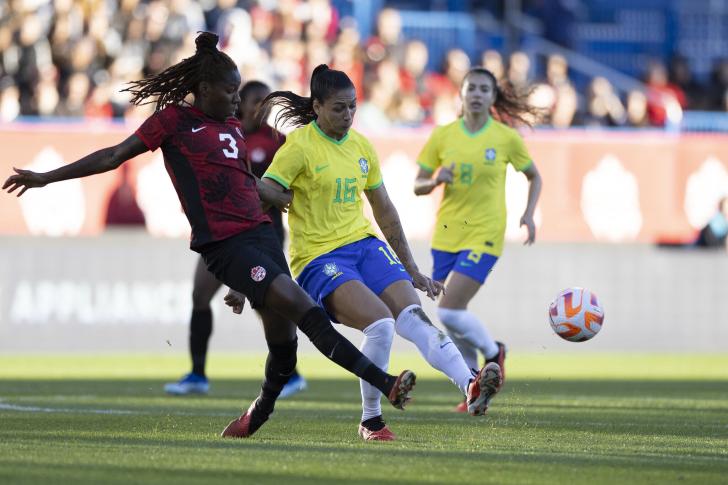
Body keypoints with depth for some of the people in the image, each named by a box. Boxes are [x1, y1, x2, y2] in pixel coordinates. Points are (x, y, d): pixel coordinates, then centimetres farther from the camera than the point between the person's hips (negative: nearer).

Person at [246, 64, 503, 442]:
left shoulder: (361, 146, 12)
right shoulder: (299, 146, -8)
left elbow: (385, 212, 22)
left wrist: (411, 270, 23)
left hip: (364, 244, 6)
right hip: (318, 257, -6)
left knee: (413, 316, -20)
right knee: (380, 324, -27)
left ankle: (470, 386, -37)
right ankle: (370, 420, -11)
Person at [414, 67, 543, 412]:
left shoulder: (506, 138, -3)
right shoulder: (443, 135, 2)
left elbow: (534, 177, 11)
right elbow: (418, 186, 7)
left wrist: (529, 214, -4)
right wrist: (435, 180, -15)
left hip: (484, 236, -4)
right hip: (446, 236, 4)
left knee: (449, 311, -16)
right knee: (452, 318, 6)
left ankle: (493, 352, 11)